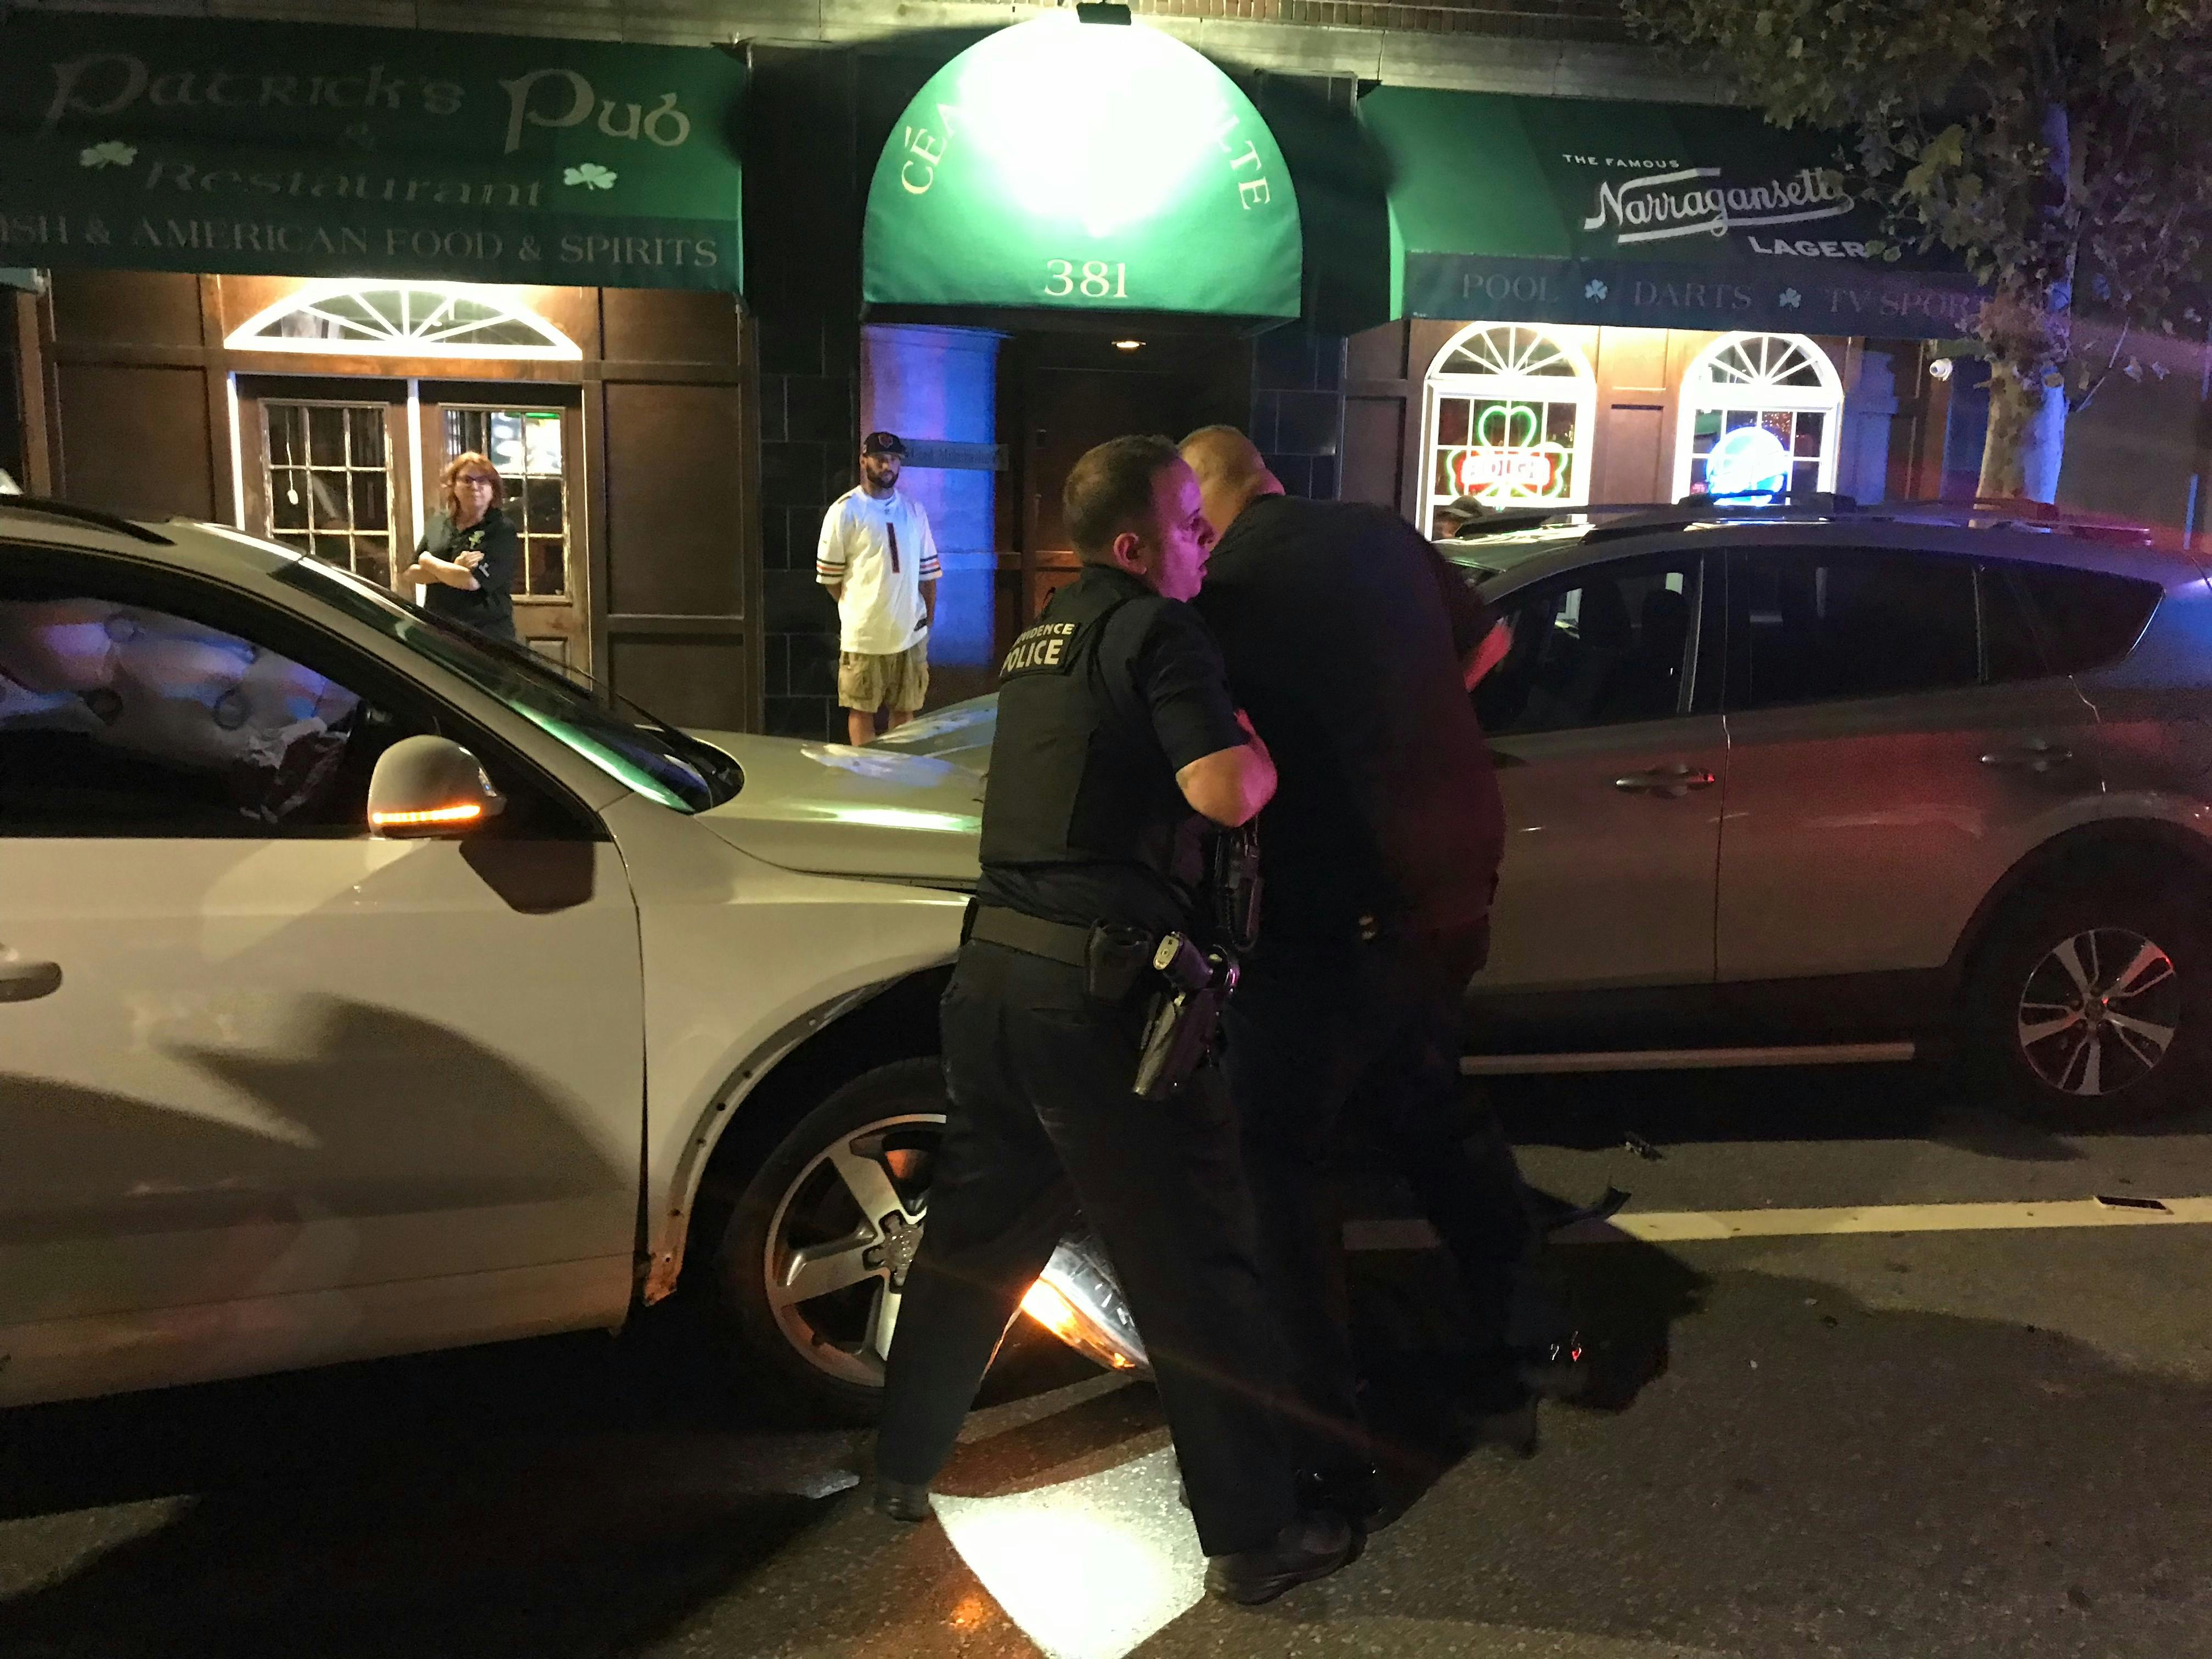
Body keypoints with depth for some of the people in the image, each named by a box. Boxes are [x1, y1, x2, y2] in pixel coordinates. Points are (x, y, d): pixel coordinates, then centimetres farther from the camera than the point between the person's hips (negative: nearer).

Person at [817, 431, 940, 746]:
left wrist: (928, 616, 10)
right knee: (862, 710, 2)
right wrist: (855, 609, 2)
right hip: (863, 633, -4)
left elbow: (928, 571, 13)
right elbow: (829, 574, -2)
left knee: (905, 710, 11)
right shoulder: (845, 510, -5)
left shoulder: (914, 510, 9)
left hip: (910, 631, 4)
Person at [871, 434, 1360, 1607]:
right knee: (1191, 1258, 3)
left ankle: (903, 1466, 35)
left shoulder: (1047, 630, 18)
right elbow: (1226, 794, -19)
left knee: (976, 1229, 21)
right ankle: (1254, 1534, 14)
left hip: (994, 969, 8)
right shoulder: (1157, 632, -8)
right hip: (1095, 987, -8)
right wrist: (1264, 746, 1)